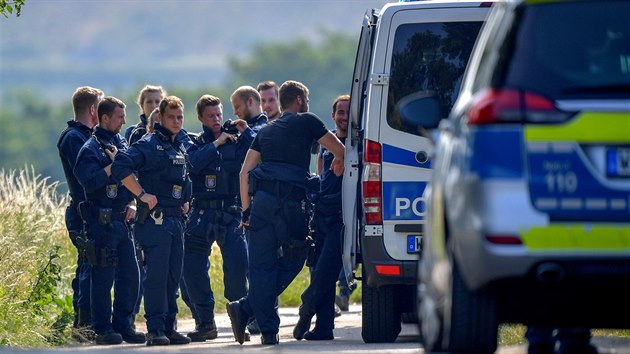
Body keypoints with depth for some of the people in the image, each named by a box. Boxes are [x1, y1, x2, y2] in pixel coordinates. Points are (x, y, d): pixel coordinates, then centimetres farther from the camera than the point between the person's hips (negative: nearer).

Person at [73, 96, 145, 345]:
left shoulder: (121, 144, 14)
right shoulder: (91, 149, -9)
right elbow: (89, 182, -22)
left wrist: (133, 203, 5)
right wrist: (113, 165, -18)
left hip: (122, 221, 7)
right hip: (102, 222, -7)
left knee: (130, 275, 8)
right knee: (103, 277, -3)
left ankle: (123, 326, 16)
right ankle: (103, 330, 3)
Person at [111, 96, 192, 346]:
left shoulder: (183, 146, 15)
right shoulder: (149, 145, -9)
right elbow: (120, 166, -23)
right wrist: (142, 194, -21)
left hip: (176, 220, 8)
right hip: (155, 219, -8)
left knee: (174, 276, 9)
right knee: (157, 275, -8)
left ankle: (169, 328, 15)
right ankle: (155, 330, -6)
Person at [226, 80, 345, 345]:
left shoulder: (266, 131, 21)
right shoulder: (306, 121, 6)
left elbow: (245, 171, 15)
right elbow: (340, 149, 11)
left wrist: (247, 210, 16)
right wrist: (339, 161, 34)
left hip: (261, 200, 5)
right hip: (291, 202, -5)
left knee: (262, 265, 4)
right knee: (292, 262, 6)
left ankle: (268, 330, -3)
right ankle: (246, 308, -3)